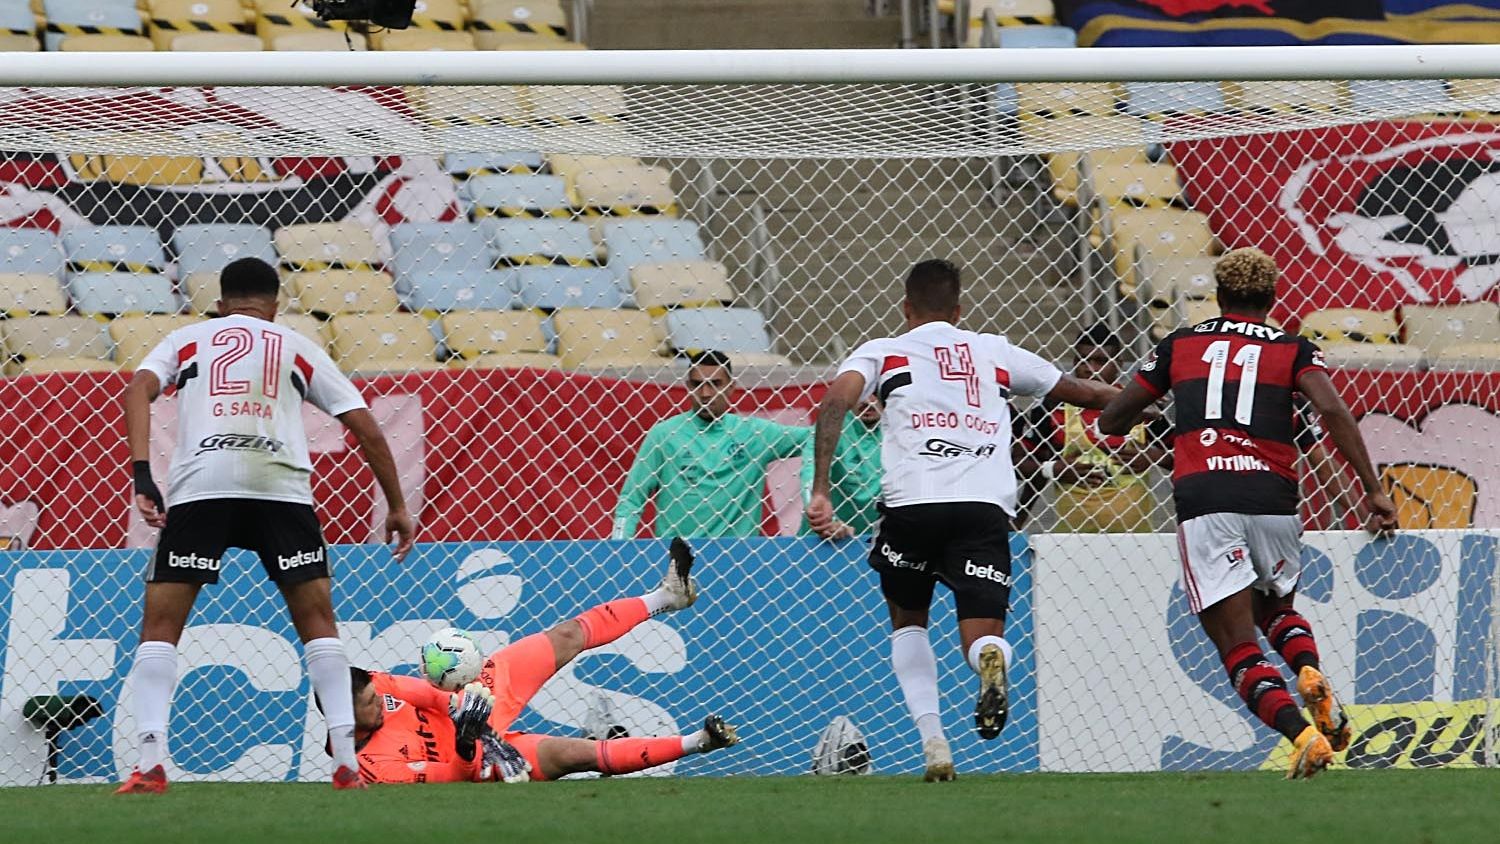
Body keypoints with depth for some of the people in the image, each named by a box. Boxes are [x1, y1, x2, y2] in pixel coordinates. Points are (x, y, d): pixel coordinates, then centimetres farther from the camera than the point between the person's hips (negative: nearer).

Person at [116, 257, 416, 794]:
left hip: (198, 485, -1)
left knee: (159, 626, 7)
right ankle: (346, 762, 5)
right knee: (317, 621, 14)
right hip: (281, 485, 1)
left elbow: (139, 389, 4)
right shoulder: (299, 349, 26)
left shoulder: (186, 340, 24)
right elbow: (365, 427, 20)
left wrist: (142, 474, -5)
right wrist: (396, 506, 27)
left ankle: (150, 764, -7)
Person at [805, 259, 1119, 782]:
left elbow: (837, 399, -2)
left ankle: (933, 745, 7)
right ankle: (991, 662, -38)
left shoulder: (882, 352, 19)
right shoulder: (996, 352, 25)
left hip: (911, 503, 0)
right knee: (983, 641, 2)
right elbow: (1085, 393, 34)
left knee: (907, 621, 25)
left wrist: (820, 491, -8)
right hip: (986, 506, 0)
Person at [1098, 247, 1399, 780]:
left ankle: (1302, 735, -25)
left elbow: (1111, 422, 21)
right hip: (1272, 498, 1)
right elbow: (1332, 410, -4)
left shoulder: (1178, 346, 18)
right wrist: (1372, 490, -5)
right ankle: (1311, 675, -4)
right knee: (1276, 609, 28)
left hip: (1202, 502, -1)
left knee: (1240, 650, -1)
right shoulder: (1293, 350, 14)